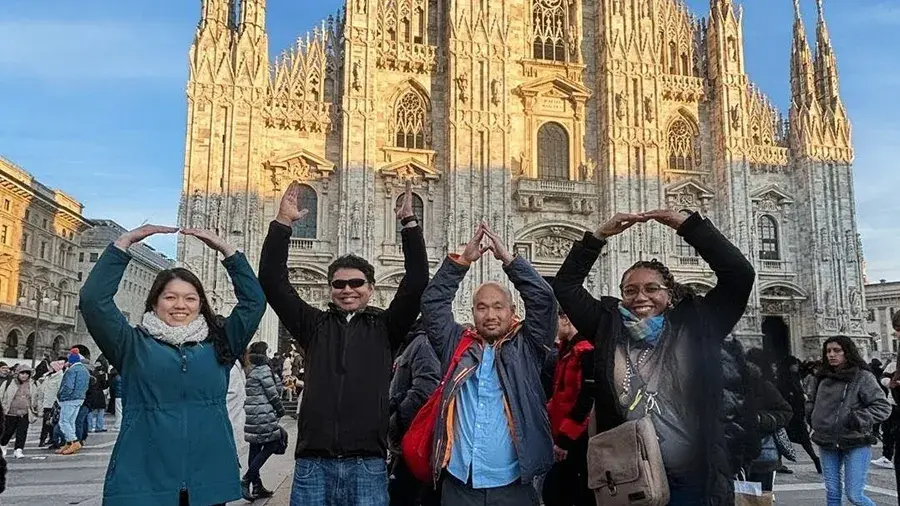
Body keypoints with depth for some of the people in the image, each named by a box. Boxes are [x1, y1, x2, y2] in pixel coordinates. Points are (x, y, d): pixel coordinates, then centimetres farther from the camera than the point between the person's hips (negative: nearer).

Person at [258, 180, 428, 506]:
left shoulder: (385, 327, 7)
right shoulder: (314, 325, 10)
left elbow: (417, 281, -2)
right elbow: (272, 281, 4)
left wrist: (409, 222, -5)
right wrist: (282, 224, -2)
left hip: (367, 464, -1)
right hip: (313, 463, 1)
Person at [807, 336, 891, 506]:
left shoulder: (863, 377, -8)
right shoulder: (822, 377, 8)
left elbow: (883, 407, -10)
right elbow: (810, 401, 25)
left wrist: (858, 418, -19)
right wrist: (812, 417, 8)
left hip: (855, 445, -5)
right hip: (826, 444, 5)